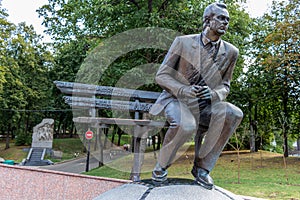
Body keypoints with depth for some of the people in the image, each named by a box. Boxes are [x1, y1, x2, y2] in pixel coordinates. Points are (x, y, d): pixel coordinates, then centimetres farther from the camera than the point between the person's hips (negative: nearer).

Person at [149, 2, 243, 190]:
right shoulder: (183, 42, -8)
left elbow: (225, 86, 8)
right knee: (186, 125, -37)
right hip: (176, 99, -4)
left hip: (203, 106, 4)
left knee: (233, 114, -26)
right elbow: (161, 75, -6)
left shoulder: (231, 52, 1)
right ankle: (161, 166, -7)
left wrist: (213, 94, -18)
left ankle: (202, 167, -12)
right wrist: (185, 90, -25)